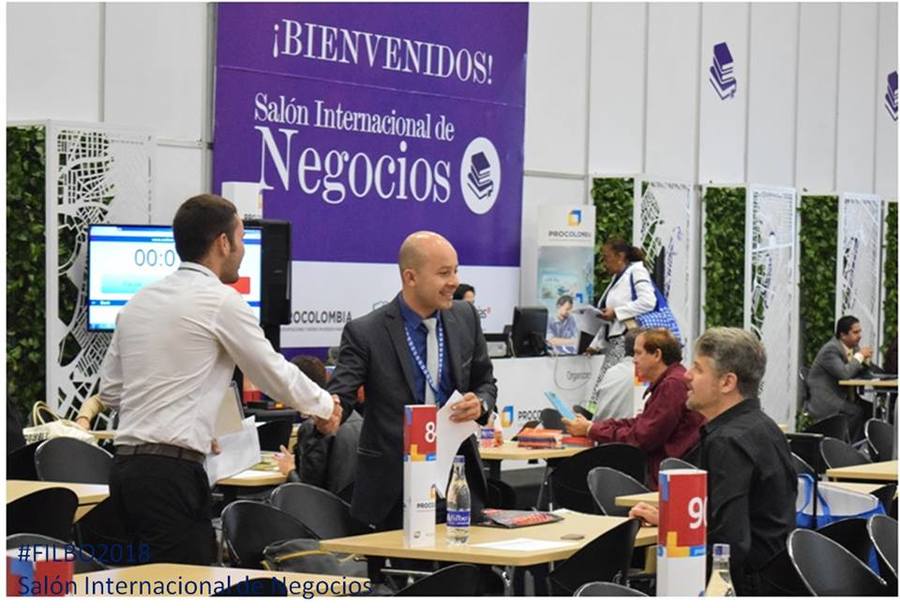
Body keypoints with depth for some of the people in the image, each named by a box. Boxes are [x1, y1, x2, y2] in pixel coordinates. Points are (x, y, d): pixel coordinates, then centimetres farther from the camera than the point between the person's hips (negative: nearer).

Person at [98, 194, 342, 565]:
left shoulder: (139, 302, 15)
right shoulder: (220, 300, -7)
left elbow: (110, 392, 19)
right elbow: (274, 374, 1)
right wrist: (325, 405, 19)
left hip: (126, 465, 8)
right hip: (172, 473, -8)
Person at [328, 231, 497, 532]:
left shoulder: (466, 318, 3)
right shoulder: (365, 333, -10)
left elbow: (485, 381, 14)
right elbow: (338, 396, -13)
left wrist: (480, 404, -8)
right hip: (395, 488, -4)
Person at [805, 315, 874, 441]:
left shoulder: (854, 348, 9)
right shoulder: (831, 350, -17)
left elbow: (859, 373, 17)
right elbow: (844, 374, -30)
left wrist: (866, 360, -4)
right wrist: (860, 356, -17)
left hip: (843, 398, 9)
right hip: (824, 402, -8)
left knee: (871, 409, -12)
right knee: (857, 412, -28)